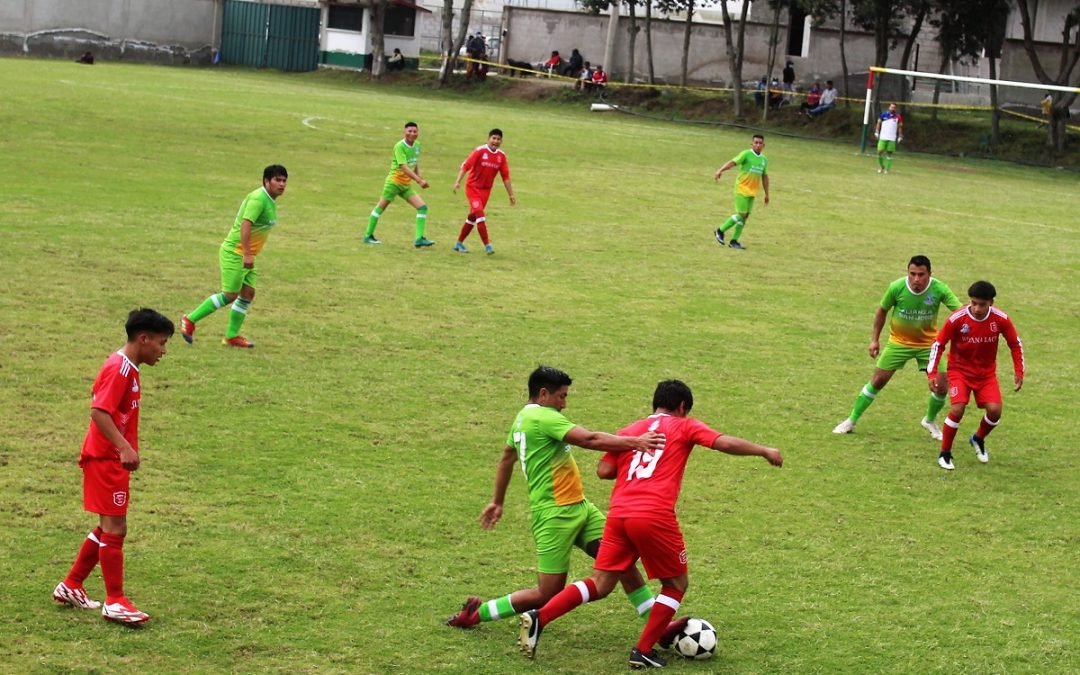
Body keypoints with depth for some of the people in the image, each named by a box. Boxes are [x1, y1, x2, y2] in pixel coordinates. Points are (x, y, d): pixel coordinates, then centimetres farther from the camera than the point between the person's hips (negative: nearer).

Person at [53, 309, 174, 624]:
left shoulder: (127, 368, 13)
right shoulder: (119, 369, -18)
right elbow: (98, 412, -27)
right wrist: (124, 447, -36)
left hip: (113, 459, 10)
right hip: (105, 459, -10)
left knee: (108, 529, 15)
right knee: (115, 529, -5)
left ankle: (71, 586, 24)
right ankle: (115, 602, 0)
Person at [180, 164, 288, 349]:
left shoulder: (270, 201, 12)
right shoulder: (258, 199, -18)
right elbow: (245, 224, -28)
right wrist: (247, 254, -33)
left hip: (246, 256, 10)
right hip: (234, 252, -10)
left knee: (248, 293, 4)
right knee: (230, 295, -8)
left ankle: (232, 336, 9)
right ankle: (190, 320, 2)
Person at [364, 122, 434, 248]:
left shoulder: (417, 145, 4)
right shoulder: (399, 146, -19)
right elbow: (404, 167, -28)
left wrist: (419, 177, 4)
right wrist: (419, 180, -34)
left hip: (407, 185, 7)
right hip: (394, 182, -7)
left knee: (422, 207, -6)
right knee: (380, 208, 3)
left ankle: (419, 239, -6)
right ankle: (368, 236, 16)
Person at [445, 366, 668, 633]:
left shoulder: (523, 418, 16)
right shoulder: (544, 417, -15)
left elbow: (506, 457, 30)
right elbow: (589, 440, -25)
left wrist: (497, 501, 41)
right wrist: (634, 442, -26)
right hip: (555, 513, -10)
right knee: (547, 596, -3)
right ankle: (476, 613, 13)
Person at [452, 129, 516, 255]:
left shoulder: (501, 156, 1)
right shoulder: (480, 151, -14)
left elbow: (505, 176, 7)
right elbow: (465, 165, -18)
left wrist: (511, 195, 7)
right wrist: (458, 181, -30)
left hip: (486, 190, 5)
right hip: (473, 188, -5)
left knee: (472, 217, 12)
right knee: (480, 215, -17)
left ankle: (459, 243, 25)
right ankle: (487, 245, -17)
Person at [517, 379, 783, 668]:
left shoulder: (629, 431, 23)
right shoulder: (685, 427, 11)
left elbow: (603, 470, 14)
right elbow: (727, 443, 0)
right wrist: (764, 451, 11)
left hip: (618, 514, 5)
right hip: (654, 517, -5)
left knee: (600, 585, 11)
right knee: (676, 584, 14)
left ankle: (539, 617, -6)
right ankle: (643, 652, 10)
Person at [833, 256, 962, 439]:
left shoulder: (939, 289, -23)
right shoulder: (897, 287, -21)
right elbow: (882, 310, -3)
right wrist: (875, 339, -2)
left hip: (928, 343, 0)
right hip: (899, 342, 0)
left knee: (940, 387, -7)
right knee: (877, 381, -1)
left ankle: (930, 421, 23)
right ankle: (851, 421, 14)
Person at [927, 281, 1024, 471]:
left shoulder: (1001, 319, -15)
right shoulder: (957, 318, -22)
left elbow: (1015, 344, 1)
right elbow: (938, 344, -11)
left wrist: (1019, 372, -3)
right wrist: (932, 373, -17)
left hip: (986, 373, 2)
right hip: (960, 370, -2)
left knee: (995, 410, -14)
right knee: (957, 410, -21)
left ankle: (979, 439, 20)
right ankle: (945, 453, -1)